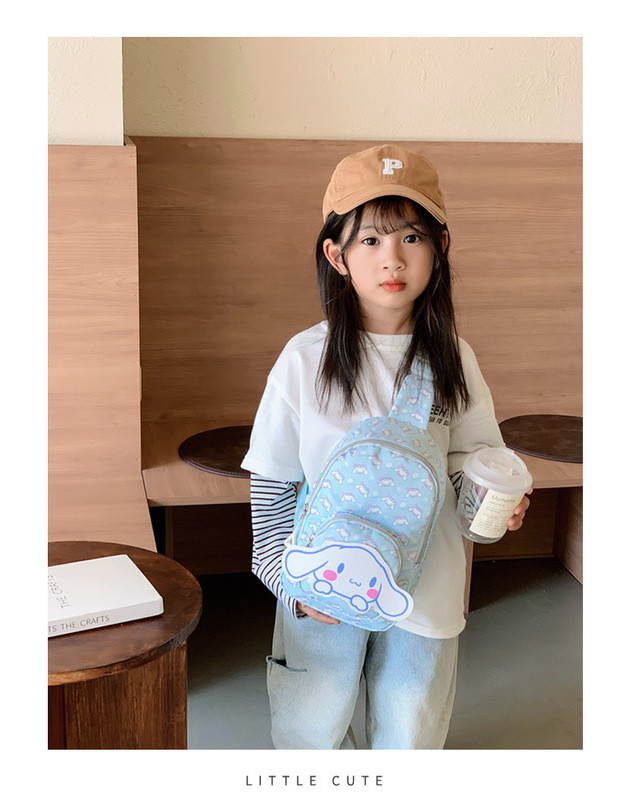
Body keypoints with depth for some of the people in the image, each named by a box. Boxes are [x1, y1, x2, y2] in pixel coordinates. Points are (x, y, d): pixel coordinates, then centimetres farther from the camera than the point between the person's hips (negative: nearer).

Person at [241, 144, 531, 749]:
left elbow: (472, 456, 6)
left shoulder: (451, 358, -5)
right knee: (312, 729, 15)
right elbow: (273, 484, -5)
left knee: (411, 734, 18)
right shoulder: (305, 359, -11)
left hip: (425, 586, 2)